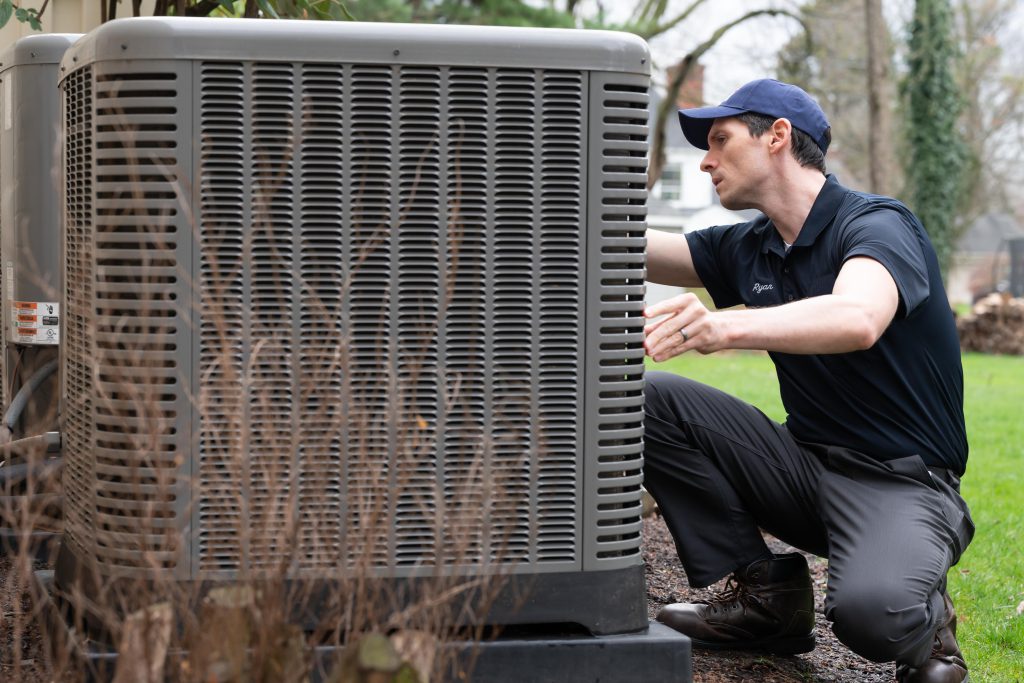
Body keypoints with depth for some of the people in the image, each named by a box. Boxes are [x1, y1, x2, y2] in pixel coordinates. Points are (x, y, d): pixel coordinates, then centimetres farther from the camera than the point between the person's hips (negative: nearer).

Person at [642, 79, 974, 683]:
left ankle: (922, 617, 3)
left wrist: (727, 326, -54)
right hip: (805, 461, 7)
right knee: (651, 400, -8)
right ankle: (765, 594, -1)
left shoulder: (877, 224, -16)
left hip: (901, 480, -7)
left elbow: (857, 320, -38)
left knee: (868, 612, -37)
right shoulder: (747, 248, 9)